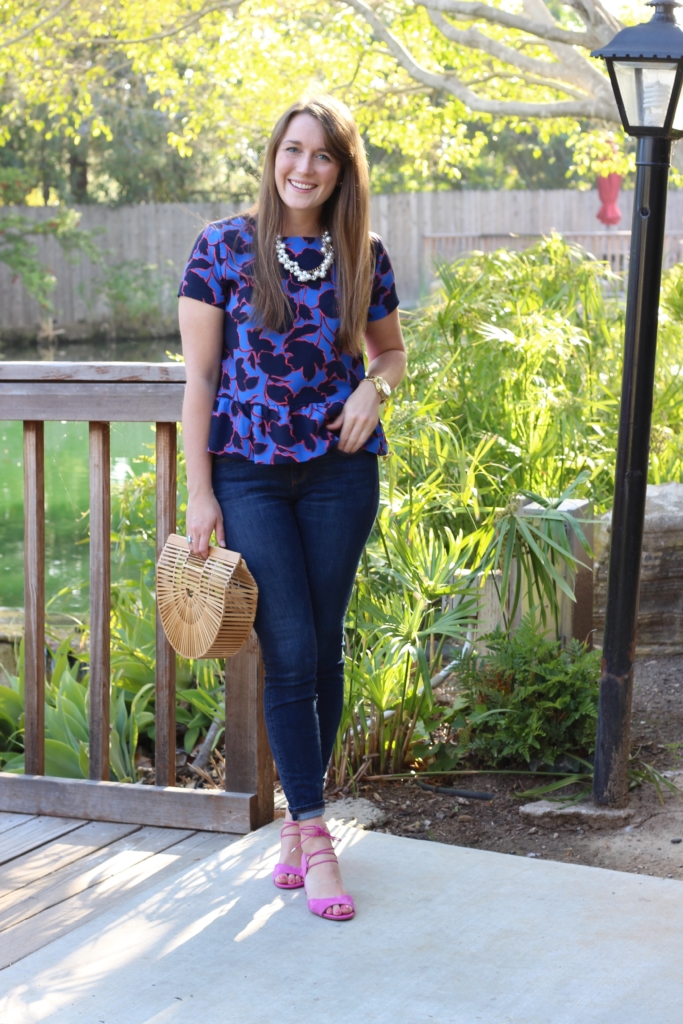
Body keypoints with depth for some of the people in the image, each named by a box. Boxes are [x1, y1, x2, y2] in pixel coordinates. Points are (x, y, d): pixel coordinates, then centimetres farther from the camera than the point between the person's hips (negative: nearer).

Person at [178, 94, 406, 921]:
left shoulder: (363, 257, 4)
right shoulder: (225, 247, -3)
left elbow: (392, 351, 19)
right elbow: (199, 374, -3)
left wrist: (374, 387, -5)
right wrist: (199, 492, -7)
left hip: (340, 471, 3)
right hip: (249, 473, -3)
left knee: (324, 646, 6)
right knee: (290, 651, -6)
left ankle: (299, 819, 20)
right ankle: (314, 834, 1)